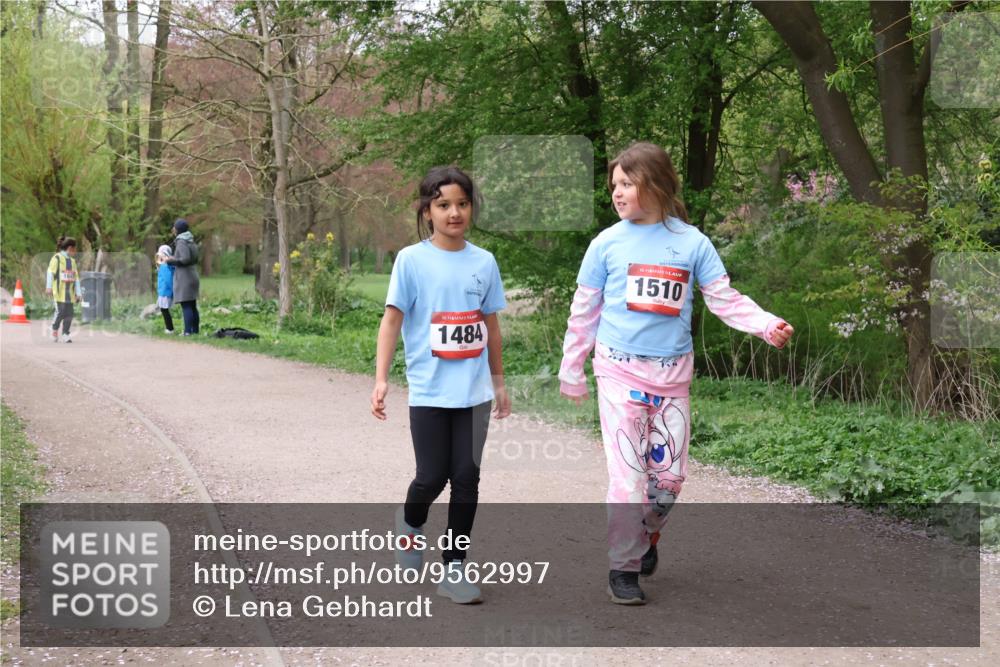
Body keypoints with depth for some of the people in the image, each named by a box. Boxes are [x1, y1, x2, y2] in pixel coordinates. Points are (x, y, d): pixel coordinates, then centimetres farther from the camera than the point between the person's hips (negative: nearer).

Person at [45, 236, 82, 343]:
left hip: (69, 292, 6)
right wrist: (49, 287, -19)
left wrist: (78, 293, 15)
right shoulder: (56, 258, -1)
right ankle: (54, 330, 11)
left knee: (69, 313, -1)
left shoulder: (72, 261, 19)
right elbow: (50, 272, -9)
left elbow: (76, 277, 20)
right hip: (59, 291, -6)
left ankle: (65, 334, 4)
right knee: (60, 312, -11)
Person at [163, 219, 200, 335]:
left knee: (186, 306, -9)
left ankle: (188, 331, -12)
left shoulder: (181, 242, -12)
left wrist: (171, 260, -8)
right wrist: (174, 258, 20)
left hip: (184, 278, -9)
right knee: (192, 306, 11)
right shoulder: (191, 241, 13)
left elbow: (185, 259, -22)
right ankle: (195, 330, 14)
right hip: (192, 276, 9)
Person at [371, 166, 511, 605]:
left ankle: (454, 569, 13)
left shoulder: (483, 262, 5)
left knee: (466, 478, 3)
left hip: (474, 392, 3)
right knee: (433, 477, 0)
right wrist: (381, 379, -12)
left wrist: (499, 382, 16)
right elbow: (392, 320, -5)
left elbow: (490, 326, 13)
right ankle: (411, 524, 34)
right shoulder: (411, 260, -4)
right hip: (429, 392, -3)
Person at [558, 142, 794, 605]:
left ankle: (647, 534, 35)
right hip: (620, 370, -2)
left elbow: (724, 299, 1)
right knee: (627, 474, -7)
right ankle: (623, 567, 7)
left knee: (669, 472, 6)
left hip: (672, 372, 2)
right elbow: (584, 310, 7)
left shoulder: (692, 242, 2)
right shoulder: (607, 244, 0)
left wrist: (767, 326, -15)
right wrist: (571, 369, 9)